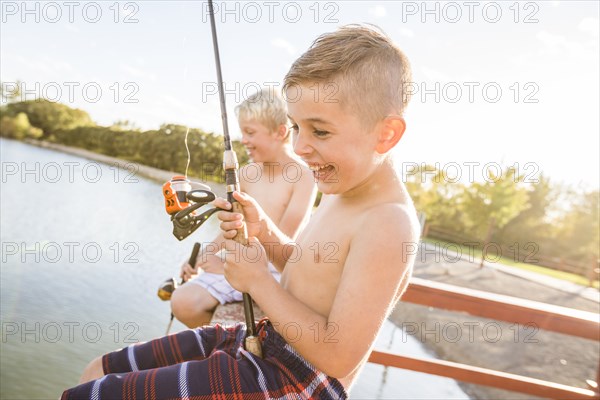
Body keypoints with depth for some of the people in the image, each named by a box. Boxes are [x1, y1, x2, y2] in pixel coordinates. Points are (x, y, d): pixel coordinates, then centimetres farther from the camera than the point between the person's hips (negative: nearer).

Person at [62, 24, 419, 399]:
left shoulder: (388, 224, -23)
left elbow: (339, 356, -24)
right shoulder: (340, 194, 6)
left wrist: (259, 280, -17)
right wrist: (262, 231, 1)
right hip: (263, 341, 9)